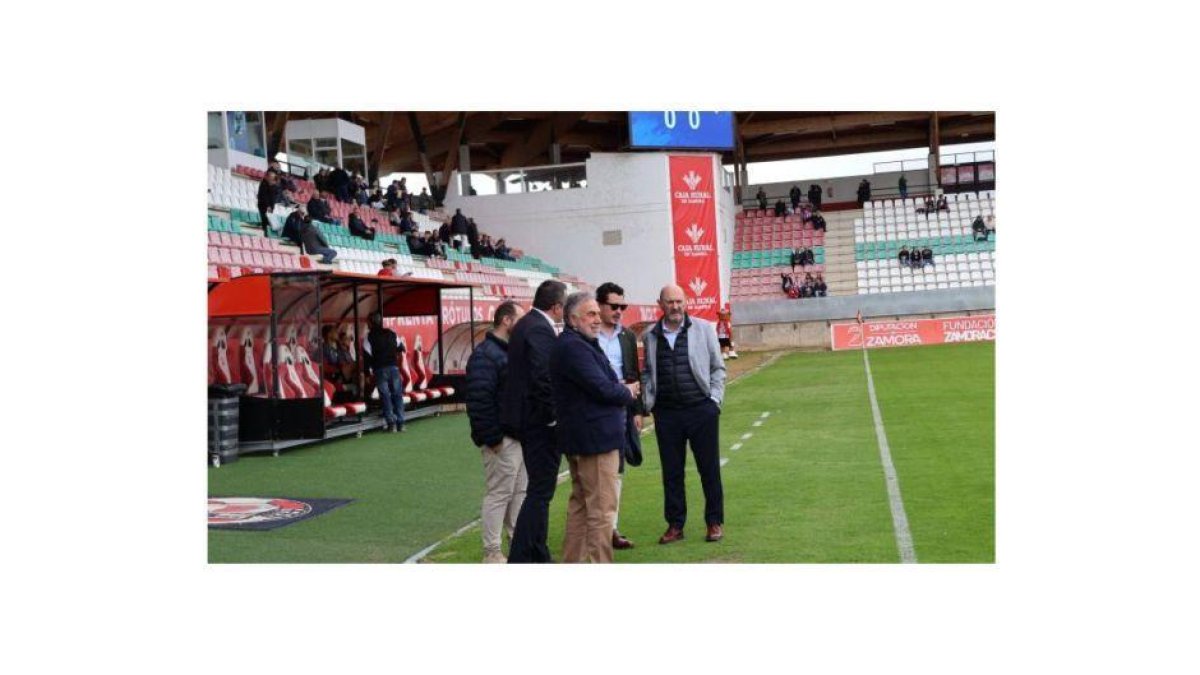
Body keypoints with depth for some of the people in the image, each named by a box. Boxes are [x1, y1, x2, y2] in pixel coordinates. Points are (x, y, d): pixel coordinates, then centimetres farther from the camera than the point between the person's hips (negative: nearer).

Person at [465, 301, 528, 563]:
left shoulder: (513, 350, 15)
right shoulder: (485, 354, -15)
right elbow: (479, 401, -22)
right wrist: (492, 438, -22)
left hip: (521, 435, 9)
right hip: (502, 439, -9)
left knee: (520, 492, 14)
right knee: (498, 494, -2)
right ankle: (491, 552, 6)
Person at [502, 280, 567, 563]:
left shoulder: (526, 324, 13)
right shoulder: (541, 330, -18)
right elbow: (544, 378, -25)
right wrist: (554, 416, -16)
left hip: (529, 419, 10)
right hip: (541, 422, -10)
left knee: (539, 489, 18)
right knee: (540, 491, -5)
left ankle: (539, 555, 27)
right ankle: (519, 558, -3)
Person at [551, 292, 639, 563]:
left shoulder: (575, 345, 16)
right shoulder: (574, 347, -17)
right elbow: (603, 389, -21)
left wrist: (621, 389, 1)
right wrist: (628, 393, -3)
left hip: (579, 439, 11)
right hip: (596, 438, -11)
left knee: (580, 505, 18)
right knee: (602, 509, -6)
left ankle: (573, 561, 26)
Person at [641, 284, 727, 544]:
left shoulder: (703, 329, 2)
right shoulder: (650, 336, 6)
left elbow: (717, 367, 6)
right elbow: (647, 373, 14)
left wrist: (715, 399, -2)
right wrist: (648, 402, 2)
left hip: (701, 409, -1)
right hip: (666, 413, 2)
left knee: (709, 468, 5)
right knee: (671, 471, 7)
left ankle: (714, 522, 19)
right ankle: (675, 525, 19)